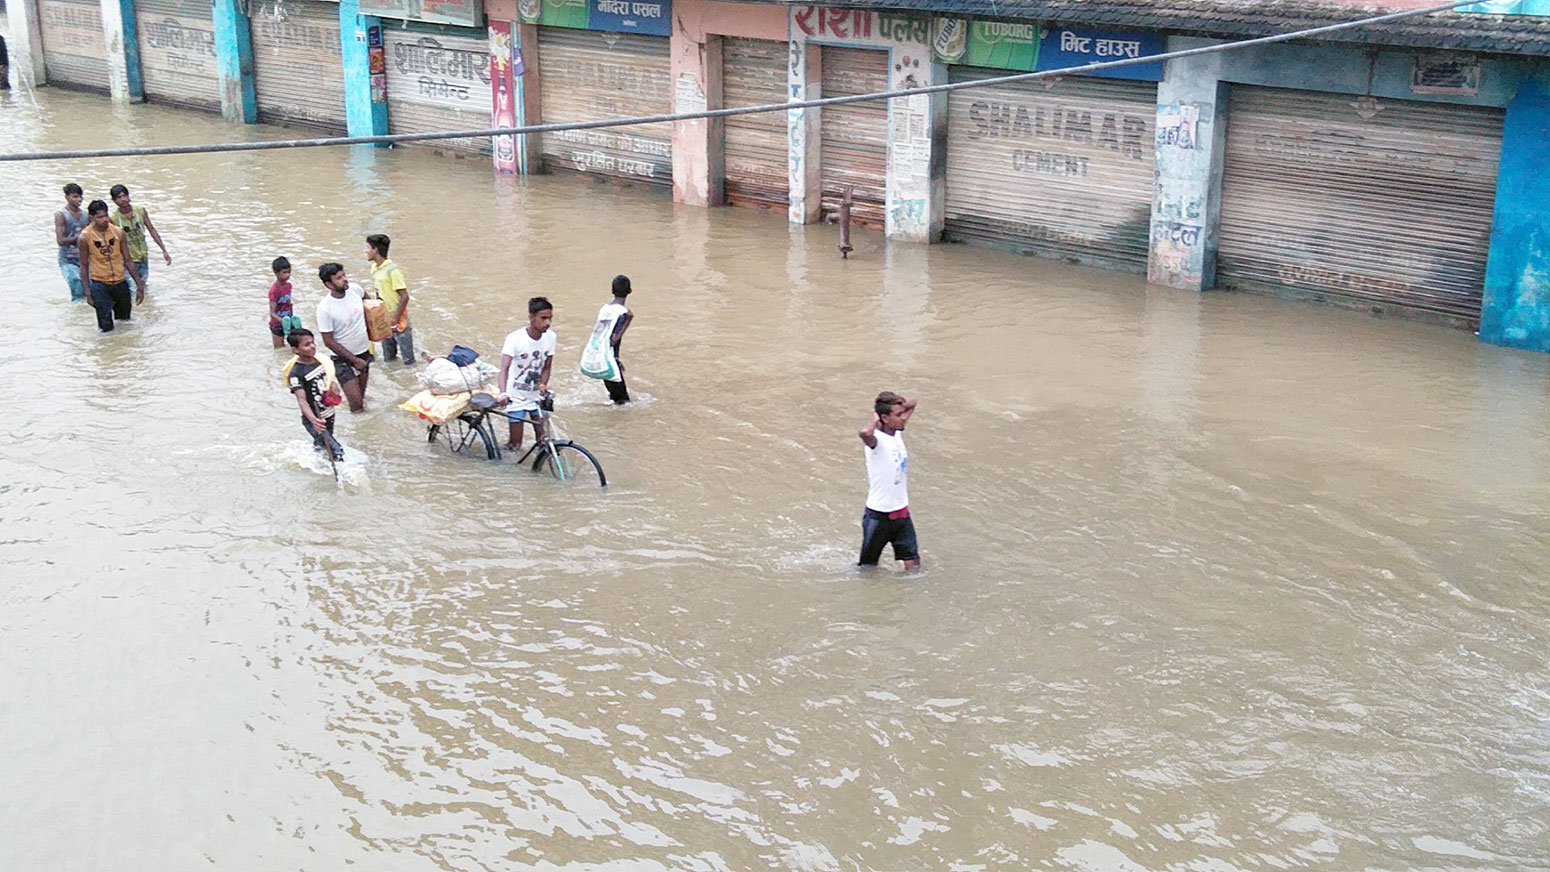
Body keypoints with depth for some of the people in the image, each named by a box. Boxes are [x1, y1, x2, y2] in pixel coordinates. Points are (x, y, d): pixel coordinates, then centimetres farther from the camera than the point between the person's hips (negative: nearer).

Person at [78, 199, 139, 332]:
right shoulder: (85, 237, -10)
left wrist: (140, 286, 5)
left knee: (125, 320, 15)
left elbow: (127, 261, 6)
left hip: (120, 281, 4)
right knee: (106, 327, -6)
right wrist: (88, 292, -7)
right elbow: (84, 266, -3)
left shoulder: (118, 233, -1)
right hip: (99, 284, -4)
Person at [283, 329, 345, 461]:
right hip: (313, 421, -7)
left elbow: (329, 378, 18)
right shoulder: (296, 373, -24)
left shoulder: (319, 361, -2)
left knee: (321, 445, 26)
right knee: (337, 452, -14)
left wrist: (334, 386, -6)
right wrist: (313, 420, -51)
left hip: (328, 415, 7)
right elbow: (302, 400, -35)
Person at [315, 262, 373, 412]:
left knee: (362, 394, 19)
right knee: (356, 402, -12)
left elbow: (366, 299, 17)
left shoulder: (354, 289, -10)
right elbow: (329, 341, -17)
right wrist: (354, 359, -16)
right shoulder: (325, 308, -24)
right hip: (343, 358, -5)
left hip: (365, 351, 5)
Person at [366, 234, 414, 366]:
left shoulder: (392, 270, -20)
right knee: (388, 359, 19)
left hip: (399, 321, -8)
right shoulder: (374, 268, 6)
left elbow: (404, 297, -21)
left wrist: (395, 320, -20)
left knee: (408, 360, 2)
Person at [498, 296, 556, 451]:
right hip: (516, 396, -4)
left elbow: (547, 366, 3)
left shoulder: (550, 337, -7)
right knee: (515, 445, -1)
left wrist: (543, 384, -17)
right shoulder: (515, 338, -22)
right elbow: (504, 368, -30)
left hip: (537, 395, 4)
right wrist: (503, 393, -46)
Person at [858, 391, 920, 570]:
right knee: (868, 567, 11)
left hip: (902, 512, 7)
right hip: (879, 515, -6)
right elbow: (864, 433, -48)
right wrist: (875, 419, -27)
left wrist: (899, 404, -4)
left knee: (913, 565, 4)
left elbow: (911, 402, 16)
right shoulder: (877, 440, -21)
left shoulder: (898, 433, 2)